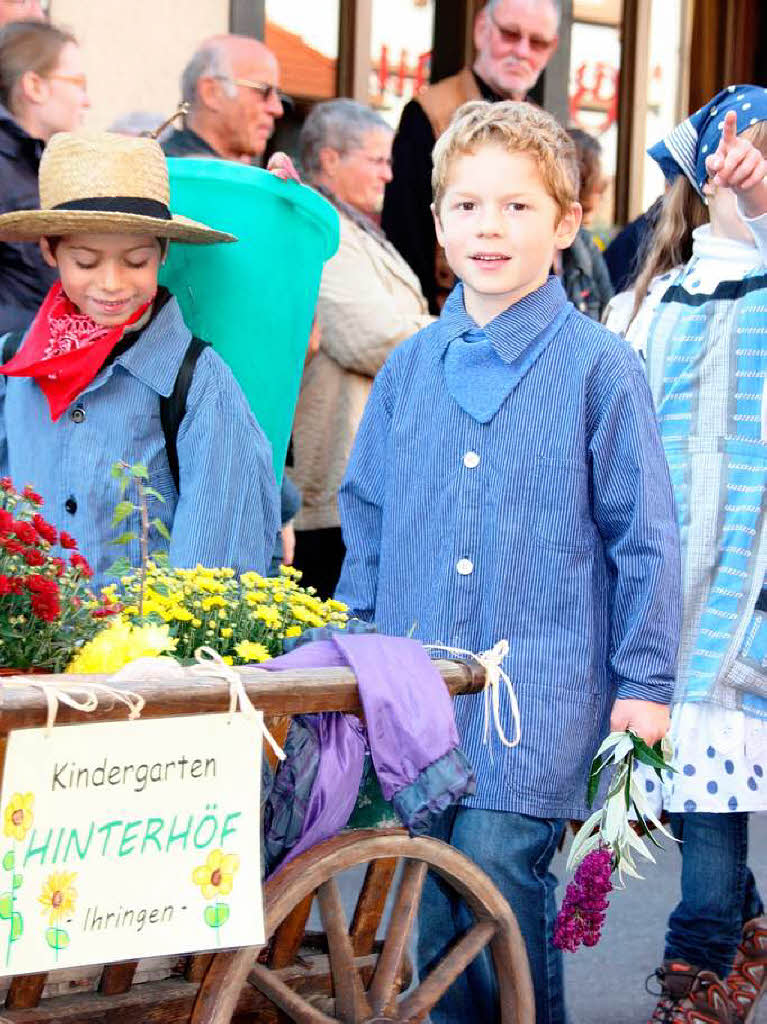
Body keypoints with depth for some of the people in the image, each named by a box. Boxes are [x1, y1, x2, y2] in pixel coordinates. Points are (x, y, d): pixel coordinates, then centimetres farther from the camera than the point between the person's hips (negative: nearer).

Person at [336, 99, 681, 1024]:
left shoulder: (599, 368, -4)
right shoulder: (408, 369, 9)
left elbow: (643, 532, -2)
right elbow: (367, 517, 18)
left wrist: (644, 677, -2)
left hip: (538, 692, -4)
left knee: (495, 869, -12)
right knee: (433, 902, 8)